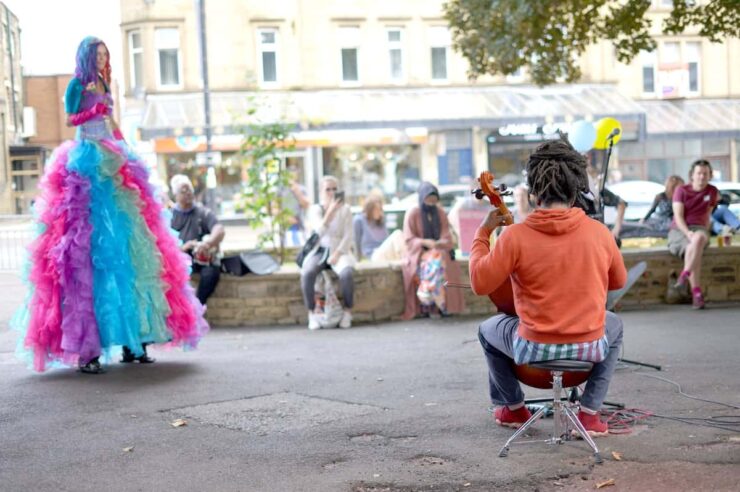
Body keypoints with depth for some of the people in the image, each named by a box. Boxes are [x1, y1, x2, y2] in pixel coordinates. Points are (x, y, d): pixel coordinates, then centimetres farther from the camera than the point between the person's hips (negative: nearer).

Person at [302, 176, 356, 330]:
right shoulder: (315, 209, 4)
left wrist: (337, 254, -15)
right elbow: (320, 230, -15)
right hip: (320, 250, 1)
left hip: (339, 250, 0)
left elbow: (348, 235, -1)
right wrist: (330, 211, -28)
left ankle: (347, 312, -14)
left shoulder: (345, 209, 5)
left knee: (347, 274, -35)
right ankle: (312, 314, -18)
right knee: (306, 273, -32)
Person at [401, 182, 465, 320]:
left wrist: (443, 243, -20)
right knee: (431, 265, -35)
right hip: (419, 252, -3)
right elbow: (409, 239, -7)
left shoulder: (440, 213, 6)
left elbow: (446, 235, 4)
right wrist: (425, 242, -24)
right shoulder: (412, 214, -5)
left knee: (442, 263, -31)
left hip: (437, 250, 3)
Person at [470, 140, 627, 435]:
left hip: (534, 349, -1)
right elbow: (618, 281, 10)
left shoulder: (515, 237, -15)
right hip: (590, 348, 2)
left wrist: (483, 233, 3)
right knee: (613, 325, 37)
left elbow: (480, 284, -7)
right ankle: (589, 412, 25)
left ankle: (514, 408, 41)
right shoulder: (599, 232, -6)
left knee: (488, 330, 31)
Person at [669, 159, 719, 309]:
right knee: (691, 248, -38)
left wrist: (705, 234, 13)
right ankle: (696, 293, -41)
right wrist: (688, 233, -23)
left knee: (699, 238, -40)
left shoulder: (713, 191, 11)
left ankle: (684, 275, -42)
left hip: (698, 228, 2)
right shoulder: (681, 191, 2)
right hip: (679, 230, -2)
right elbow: (678, 216, -8)